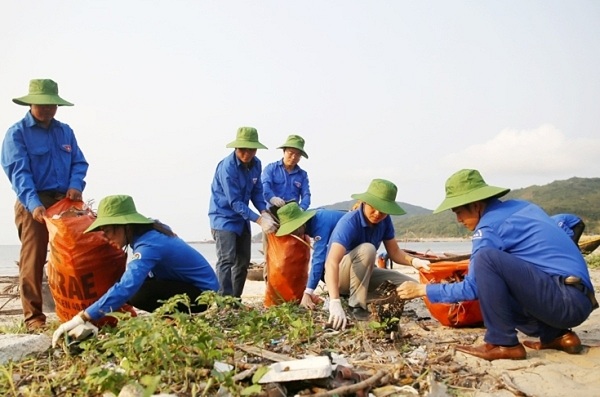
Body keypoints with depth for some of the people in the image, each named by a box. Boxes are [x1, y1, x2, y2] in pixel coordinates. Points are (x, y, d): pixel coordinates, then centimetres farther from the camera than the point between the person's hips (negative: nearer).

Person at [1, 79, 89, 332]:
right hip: (34, 204, -5)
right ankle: (34, 316, 5)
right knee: (32, 261, -3)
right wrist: (33, 204, -29)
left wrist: (75, 185, -12)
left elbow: (79, 163, 10)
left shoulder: (65, 131, 13)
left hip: (65, 202, 5)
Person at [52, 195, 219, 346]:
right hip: (191, 285, 9)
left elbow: (125, 288, -38)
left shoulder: (149, 245, -26)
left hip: (204, 293, -9)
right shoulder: (151, 231, 0)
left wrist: (81, 318, -38)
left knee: (138, 295, -24)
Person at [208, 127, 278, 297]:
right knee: (227, 259, -18)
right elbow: (234, 202, -26)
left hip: (242, 218, 7)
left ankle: (235, 299, 22)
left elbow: (257, 192, 2)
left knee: (243, 262, 11)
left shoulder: (256, 164, -5)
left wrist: (264, 212, -17)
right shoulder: (227, 166, -25)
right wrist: (259, 220, -31)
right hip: (224, 217, -7)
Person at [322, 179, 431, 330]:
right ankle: (357, 305, -22)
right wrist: (335, 303, -55)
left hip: (365, 274, 6)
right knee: (367, 249, -35)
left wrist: (414, 261, -26)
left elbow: (395, 253, -3)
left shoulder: (385, 221, -10)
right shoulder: (349, 222, -30)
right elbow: (332, 262, -42)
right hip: (339, 275, -6)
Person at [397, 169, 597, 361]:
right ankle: (556, 335, 15)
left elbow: (472, 287, -9)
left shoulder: (490, 226, -12)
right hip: (577, 300, 9)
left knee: (486, 259, -21)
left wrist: (422, 289, -1)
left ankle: (503, 344, -11)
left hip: (566, 300, -9)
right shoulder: (519, 207, 13)